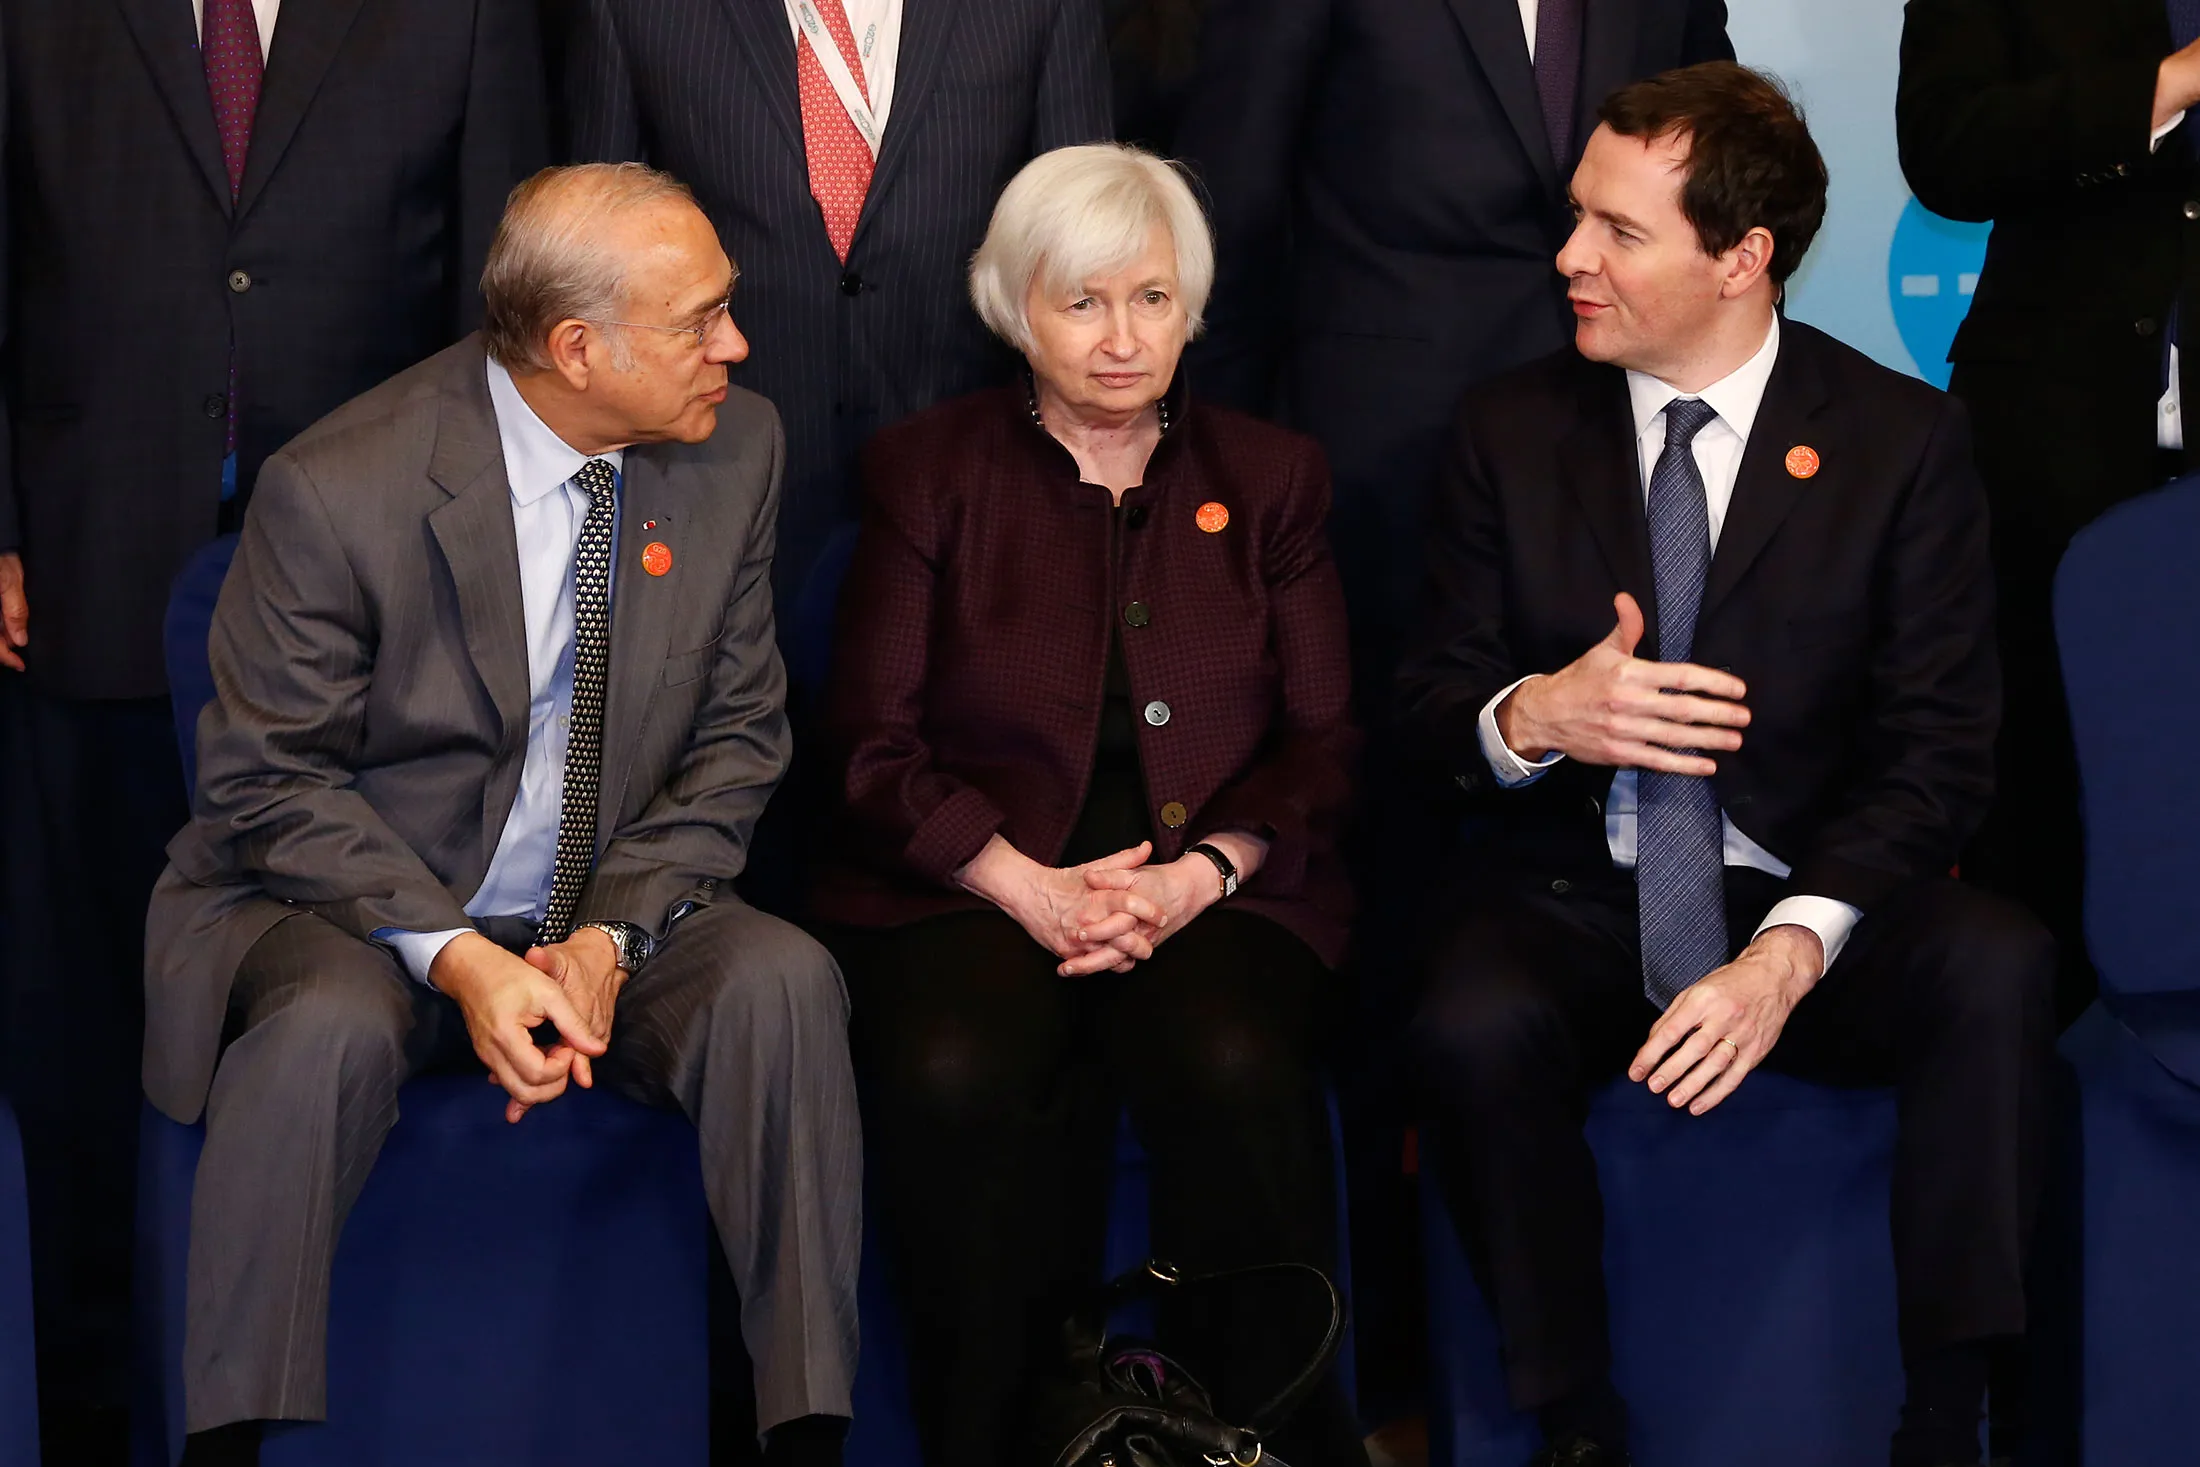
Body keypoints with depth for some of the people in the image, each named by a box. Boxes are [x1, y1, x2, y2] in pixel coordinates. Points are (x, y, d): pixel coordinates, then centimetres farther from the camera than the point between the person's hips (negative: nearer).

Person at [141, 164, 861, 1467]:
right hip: (356, 912, -3)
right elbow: (270, 785, -10)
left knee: (782, 979, -26)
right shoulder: (337, 491, -16)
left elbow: (737, 737, 4)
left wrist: (611, 934, -13)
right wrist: (457, 958, -24)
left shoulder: (736, 448, -3)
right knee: (331, 1025, -36)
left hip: (611, 920, 4)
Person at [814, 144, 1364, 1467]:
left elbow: (1326, 741, 10)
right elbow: (876, 742, 3)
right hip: (972, 884, -1)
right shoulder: (928, 471, 11)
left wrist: (1202, 871, -10)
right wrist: (1027, 885, -12)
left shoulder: (1270, 478, 16)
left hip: (1218, 885, 1)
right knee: (956, 1074, -34)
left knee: (1235, 1065, -33)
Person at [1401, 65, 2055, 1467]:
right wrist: (1534, 717, -19)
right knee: (1475, 1027, -33)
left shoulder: (1903, 440, -2)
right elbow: (1433, 699, 8)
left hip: (1811, 904, 0)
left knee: (1997, 965, -31)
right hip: (1573, 903, 1)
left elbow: (1939, 749, -7)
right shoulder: (1514, 430, 5)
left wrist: (1791, 953, -24)